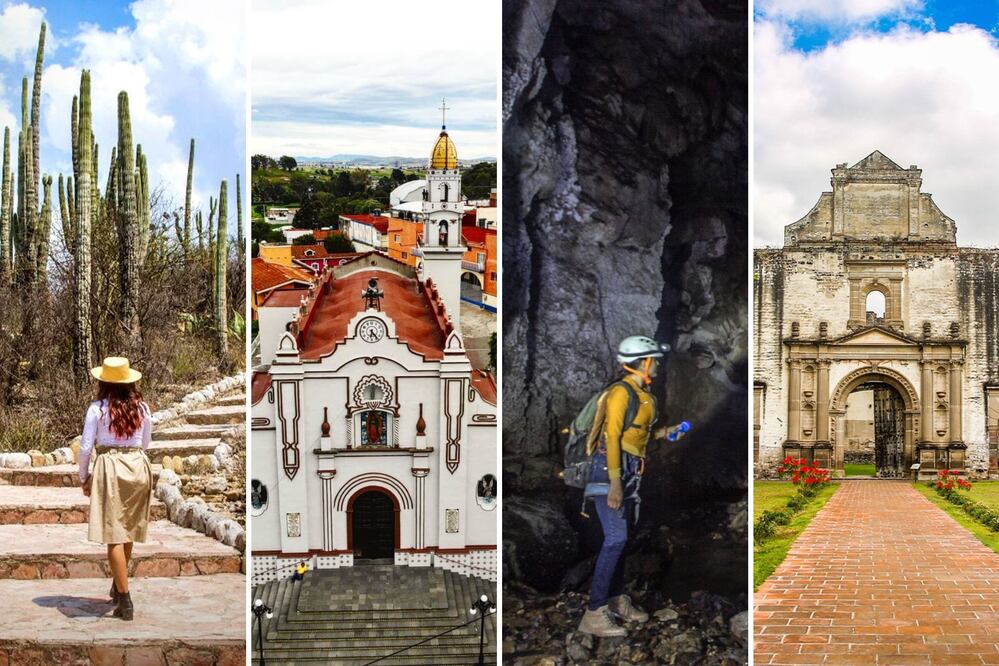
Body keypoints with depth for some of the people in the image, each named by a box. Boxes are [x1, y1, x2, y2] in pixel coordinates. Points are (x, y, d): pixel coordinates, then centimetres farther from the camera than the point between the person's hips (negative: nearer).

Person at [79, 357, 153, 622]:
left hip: (109, 467, -4)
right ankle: (117, 586, 37)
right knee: (127, 532, 20)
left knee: (114, 535, -1)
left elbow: (86, 446, -6)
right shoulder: (142, 408, 4)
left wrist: (84, 477, 7)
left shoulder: (97, 408, -7)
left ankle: (124, 600, -4)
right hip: (138, 466, 4)